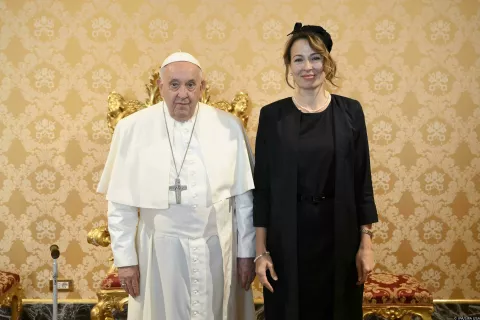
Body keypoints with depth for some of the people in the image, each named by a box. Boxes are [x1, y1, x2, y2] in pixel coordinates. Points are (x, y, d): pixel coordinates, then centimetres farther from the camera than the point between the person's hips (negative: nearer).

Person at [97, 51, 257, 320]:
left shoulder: (229, 127, -5)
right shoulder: (133, 128, -7)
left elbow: (244, 197, 0)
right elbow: (121, 203, -2)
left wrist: (246, 252, 2)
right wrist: (125, 258, -1)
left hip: (218, 247, 1)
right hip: (161, 249, -1)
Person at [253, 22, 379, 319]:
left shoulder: (350, 111, 0)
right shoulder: (272, 115, -2)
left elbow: (362, 181, 2)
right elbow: (262, 185, -2)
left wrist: (366, 242, -2)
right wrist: (261, 250, -4)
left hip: (339, 235, 1)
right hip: (287, 237, 0)